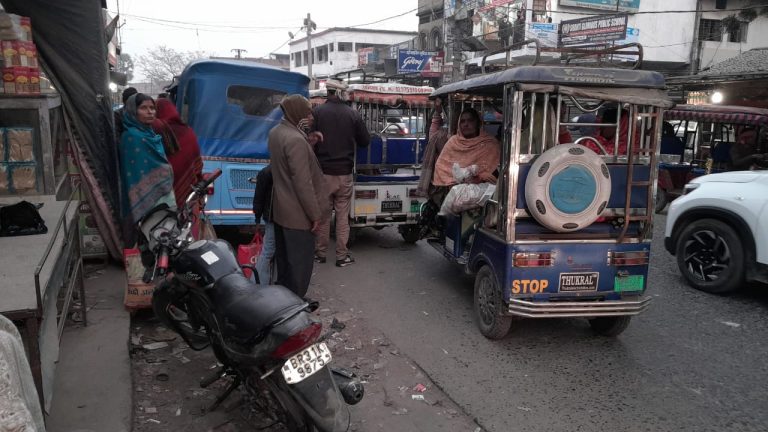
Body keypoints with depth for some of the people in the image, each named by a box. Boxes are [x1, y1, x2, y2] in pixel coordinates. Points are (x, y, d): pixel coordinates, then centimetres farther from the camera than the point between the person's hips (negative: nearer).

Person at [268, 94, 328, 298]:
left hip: (280, 209, 9)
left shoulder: (275, 132, 6)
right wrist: (315, 214, -17)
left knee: (283, 257, 19)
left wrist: (309, 141, 4)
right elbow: (303, 182, -24)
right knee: (300, 261, 3)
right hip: (298, 213, -9)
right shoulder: (295, 139, -24)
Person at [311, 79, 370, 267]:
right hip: (345, 173, 1)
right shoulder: (353, 114, -3)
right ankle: (342, 255, 12)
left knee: (322, 214, 11)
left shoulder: (317, 112, -7)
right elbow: (365, 141, 5)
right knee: (342, 215, 8)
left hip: (323, 172, -1)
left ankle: (321, 253, 20)